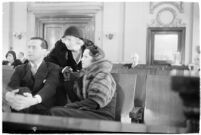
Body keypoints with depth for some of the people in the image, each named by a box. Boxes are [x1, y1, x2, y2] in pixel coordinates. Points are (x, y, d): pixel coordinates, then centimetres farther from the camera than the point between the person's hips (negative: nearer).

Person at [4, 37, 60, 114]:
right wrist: (9, 96, -30)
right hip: (20, 111, 2)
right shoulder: (20, 69, 16)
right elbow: (11, 86, -4)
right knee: (24, 90, -28)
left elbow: (50, 87, -15)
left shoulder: (53, 68, 6)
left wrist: (34, 100, -38)